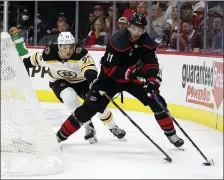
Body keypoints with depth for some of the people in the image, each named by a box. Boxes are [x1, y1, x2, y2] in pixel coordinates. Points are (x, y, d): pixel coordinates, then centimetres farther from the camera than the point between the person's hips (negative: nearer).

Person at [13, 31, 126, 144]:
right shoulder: (49, 54, -27)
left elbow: (89, 69, -48)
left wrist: (94, 80, -67)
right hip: (59, 81, 0)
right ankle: (88, 127, -12)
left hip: (81, 81, 0)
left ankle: (113, 128, 15)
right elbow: (35, 59, -6)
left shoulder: (80, 52, -34)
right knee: (70, 97, -30)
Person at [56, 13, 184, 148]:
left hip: (133, 77, 4)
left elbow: (151, 64, -10)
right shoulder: (117, 41, -29)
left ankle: (171, 133, 10)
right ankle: (61, 135, -2)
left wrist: (153, 80, -29)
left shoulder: (147, 42, -13)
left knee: (157, 101, -7)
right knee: (90, 107, -10)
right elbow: (108, 69, -29)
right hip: (111, 78, -4)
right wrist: (129, 72, -37)